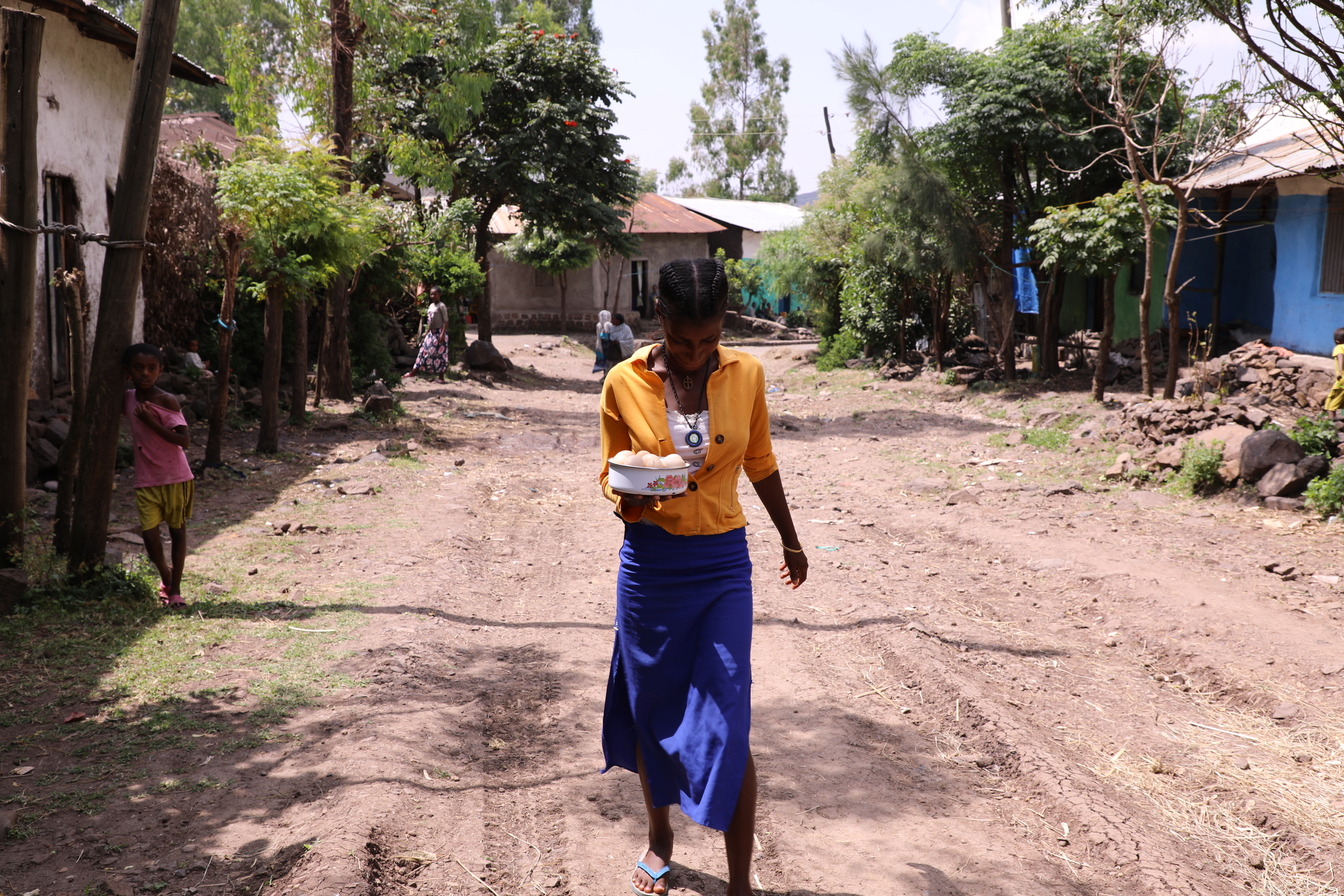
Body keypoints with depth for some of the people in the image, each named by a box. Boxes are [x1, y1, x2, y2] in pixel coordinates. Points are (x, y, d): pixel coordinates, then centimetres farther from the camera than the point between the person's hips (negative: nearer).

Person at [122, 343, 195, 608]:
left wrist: (152, 422, -24)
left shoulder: (166, 401, -12)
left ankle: (175, 589, 19)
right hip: (146, 480, 4)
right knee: (149, 534, -4)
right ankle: (165, 574, 25)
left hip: (175, 477, -3)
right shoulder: (127, 399, 4)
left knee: (177, 530, 7)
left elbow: (184, 440, -17)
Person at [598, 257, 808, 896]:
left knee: (726, 725, -5)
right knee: (652, 711, 14)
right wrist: (627, 500, -21)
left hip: (723, 564, 0)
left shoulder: (745, 374, -3)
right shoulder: (624, 383, -7)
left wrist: (790, 541, 22)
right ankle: (660, 836, 40)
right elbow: (610, 475, 3)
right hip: (650, 562, 1)